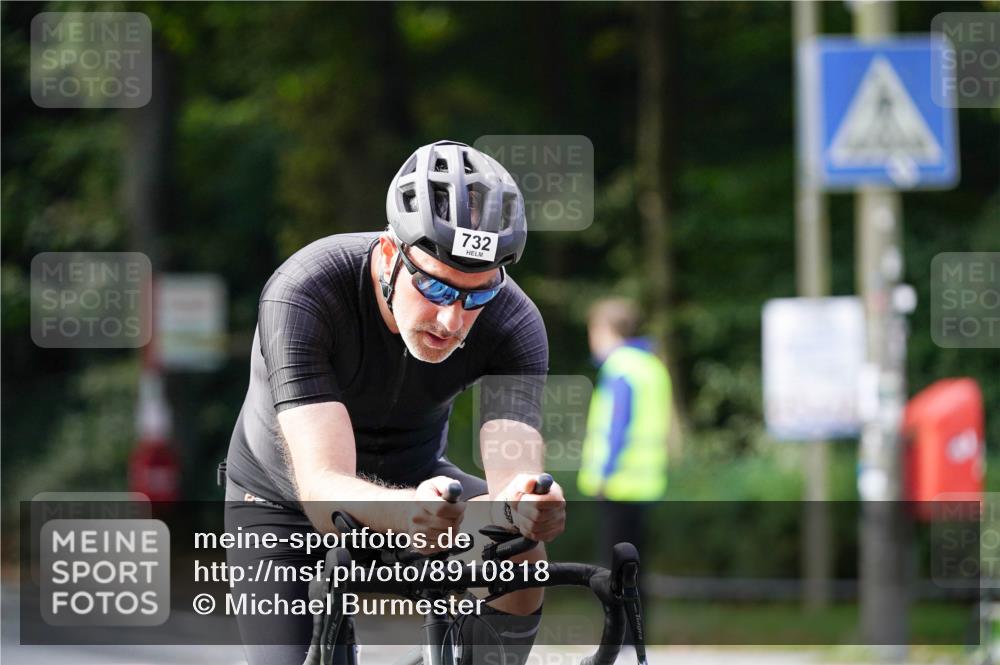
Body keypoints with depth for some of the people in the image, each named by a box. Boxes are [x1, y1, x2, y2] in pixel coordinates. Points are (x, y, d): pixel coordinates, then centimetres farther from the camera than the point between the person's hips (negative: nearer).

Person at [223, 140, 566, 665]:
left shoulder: (513, 323, -27)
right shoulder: (304, 295, -36)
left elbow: (515, 475, -37)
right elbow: (322, 491, -44)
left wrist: (525, 506, -62)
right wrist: (409, 510, -66)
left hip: (412, 479, 2)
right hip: (285, 500, -2)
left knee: (521, 555, -27)